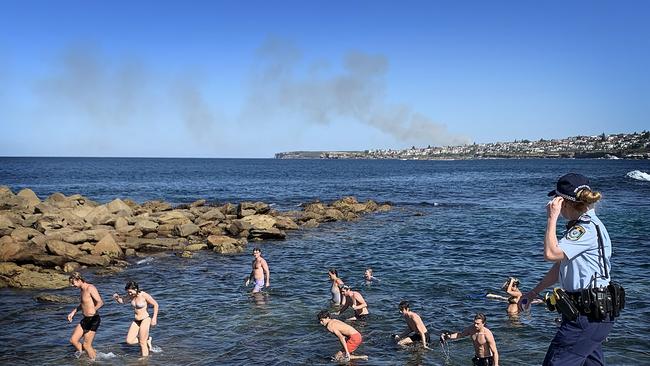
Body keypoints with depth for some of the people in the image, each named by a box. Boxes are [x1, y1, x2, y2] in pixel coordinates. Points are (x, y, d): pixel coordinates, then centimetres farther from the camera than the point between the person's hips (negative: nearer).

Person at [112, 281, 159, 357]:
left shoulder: (144, 295, -19)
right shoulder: (132, 295, -1)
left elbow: (156, 305, -12)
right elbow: (122, 301, 12)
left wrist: (154, 318, -13)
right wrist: (117, 297, -10)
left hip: (145, 320, -7)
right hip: (136, 321, 7)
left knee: (142, 343, -2)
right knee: (129, 341, 3)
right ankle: (147, 340, 21)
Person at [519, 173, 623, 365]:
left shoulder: (587, 229, -18)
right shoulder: (584, 226, 16)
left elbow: (550, 253, -28)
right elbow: (559, 266, 21)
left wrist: (552, 218, -18)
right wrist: (533, 293, 22)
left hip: (588, 315, -11)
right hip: (594, 313, 11)